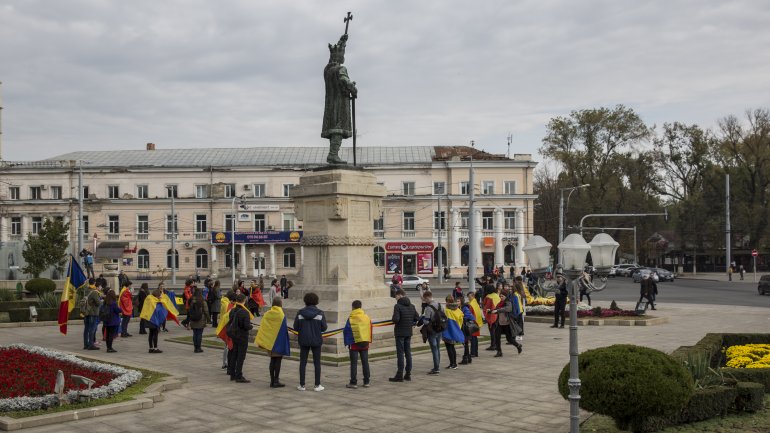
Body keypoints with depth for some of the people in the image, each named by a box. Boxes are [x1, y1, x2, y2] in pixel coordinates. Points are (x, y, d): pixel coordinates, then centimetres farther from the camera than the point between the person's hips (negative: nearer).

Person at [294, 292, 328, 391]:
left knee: (303, 362, 9)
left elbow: (295, 327, -4)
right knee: (317, 363, 7)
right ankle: (317, 385, 8)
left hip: (303, 340, 1)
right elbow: (324, 327, -8)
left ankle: (302, 385, 9)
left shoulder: (300, 313, -5)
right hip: (316, 340, -1)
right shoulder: (320, 313, -9)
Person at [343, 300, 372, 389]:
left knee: (354, 363, 1)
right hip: (365, 343, 4)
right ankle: (366, 382, 14)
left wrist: (347, 343, -1)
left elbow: (346, 332, -10)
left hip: (354, 344, -4)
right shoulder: (367, 317, 3)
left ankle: (353, 382, 1)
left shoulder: (351, 319, -11)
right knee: (365, 362, 11)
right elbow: (370, 330, 8)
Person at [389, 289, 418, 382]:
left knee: (400, 353, -3)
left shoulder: (397, 306, -14)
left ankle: (399, 375, -2)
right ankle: (408, 374, 15)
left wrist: (393, 319, -1)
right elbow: (417, 318, 5)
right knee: (408, 353, 11)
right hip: (409, 332, 6)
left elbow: (395, 319, -23)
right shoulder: (412, 306, 6)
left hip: (400, 332, -6)